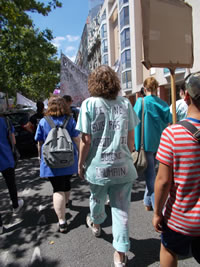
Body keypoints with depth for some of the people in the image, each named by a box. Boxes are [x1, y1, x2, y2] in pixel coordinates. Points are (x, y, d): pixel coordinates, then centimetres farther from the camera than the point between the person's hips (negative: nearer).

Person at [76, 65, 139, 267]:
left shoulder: (89, 103, -9)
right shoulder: (125, 103, 0)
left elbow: (86, 140, -11)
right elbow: (131, 138, 3)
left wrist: (80, 164, 2)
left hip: (98, 165, -1)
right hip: (123, 165, 2)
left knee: (97, 199, 25)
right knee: (121, 208, 12)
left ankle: (95, 224, 54)